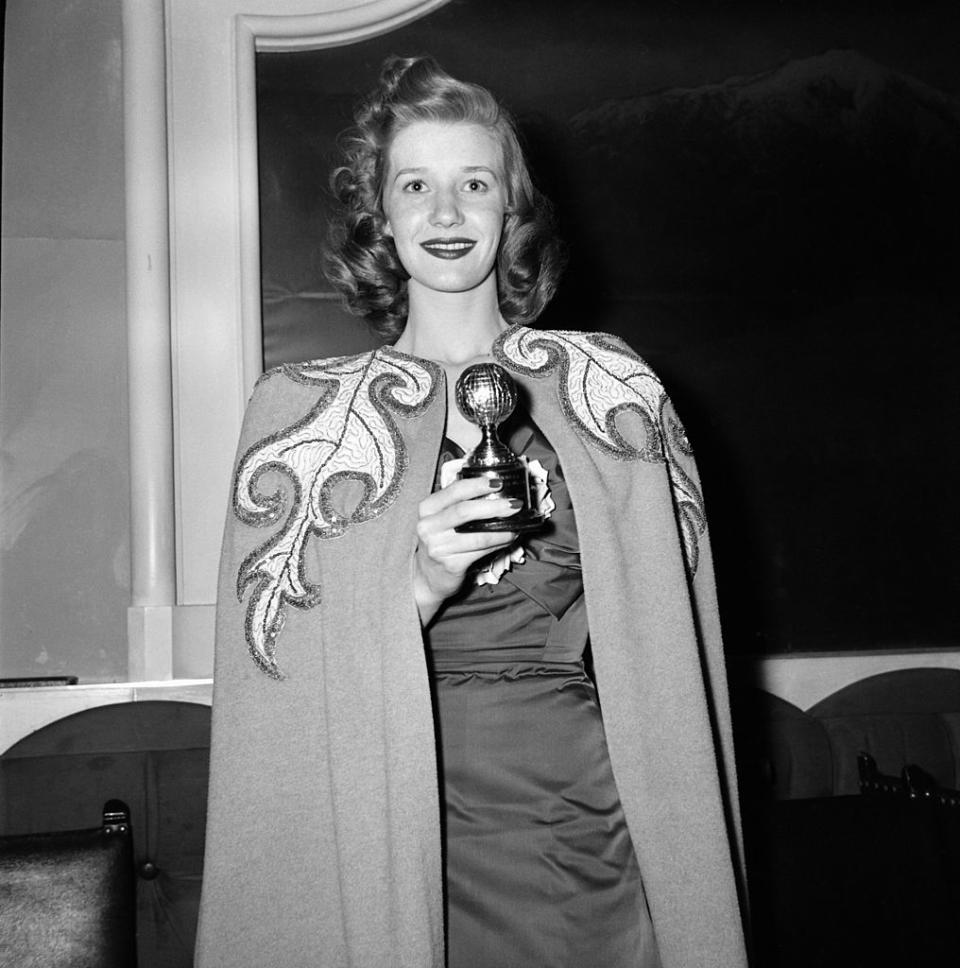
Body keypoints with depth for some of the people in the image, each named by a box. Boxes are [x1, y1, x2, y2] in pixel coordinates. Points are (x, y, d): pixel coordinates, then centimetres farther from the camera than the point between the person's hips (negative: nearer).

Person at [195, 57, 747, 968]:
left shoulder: (610, 386, 2)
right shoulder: (304, 408, -1)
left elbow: (667, 639, 6)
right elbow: (288, 667, -5)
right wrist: (421, 585, -22)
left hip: (594, 819, 2)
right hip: (409, 825, -1)